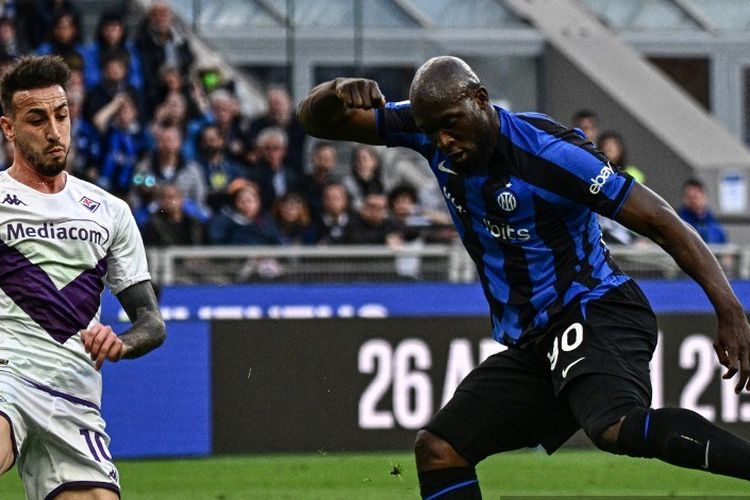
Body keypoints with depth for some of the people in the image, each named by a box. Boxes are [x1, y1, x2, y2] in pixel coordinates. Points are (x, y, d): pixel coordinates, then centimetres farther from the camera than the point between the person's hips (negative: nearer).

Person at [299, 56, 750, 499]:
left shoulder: (549, 152, -19)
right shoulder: (432, 126, 1)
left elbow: (662, 222, -17)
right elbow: (317, 119, 7)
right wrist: (340, 92, -19)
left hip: (596, 313, -8)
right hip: (530, 345, 8)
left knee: (617, 427, -37)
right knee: (438, 448, 0)